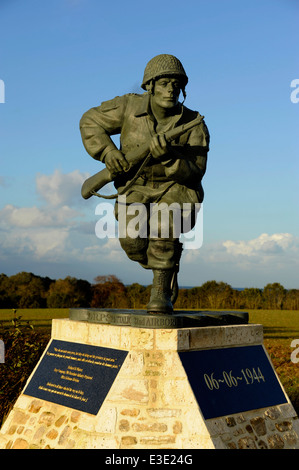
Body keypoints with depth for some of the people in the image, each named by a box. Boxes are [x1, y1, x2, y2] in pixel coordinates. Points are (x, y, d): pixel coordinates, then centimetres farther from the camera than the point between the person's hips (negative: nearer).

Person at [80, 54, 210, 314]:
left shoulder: (194, 124, -13)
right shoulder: (130, 106, -10)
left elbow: (193, 173, -16)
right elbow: (90, 122, 1)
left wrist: (168, 156, -35)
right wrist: (107, 152, -16)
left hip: (176, 189, -1)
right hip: (137, 190, 2)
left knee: (163, 222, -35)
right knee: (134, 241, -24)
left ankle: (161, 290, -20)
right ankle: (167, 272, 9)